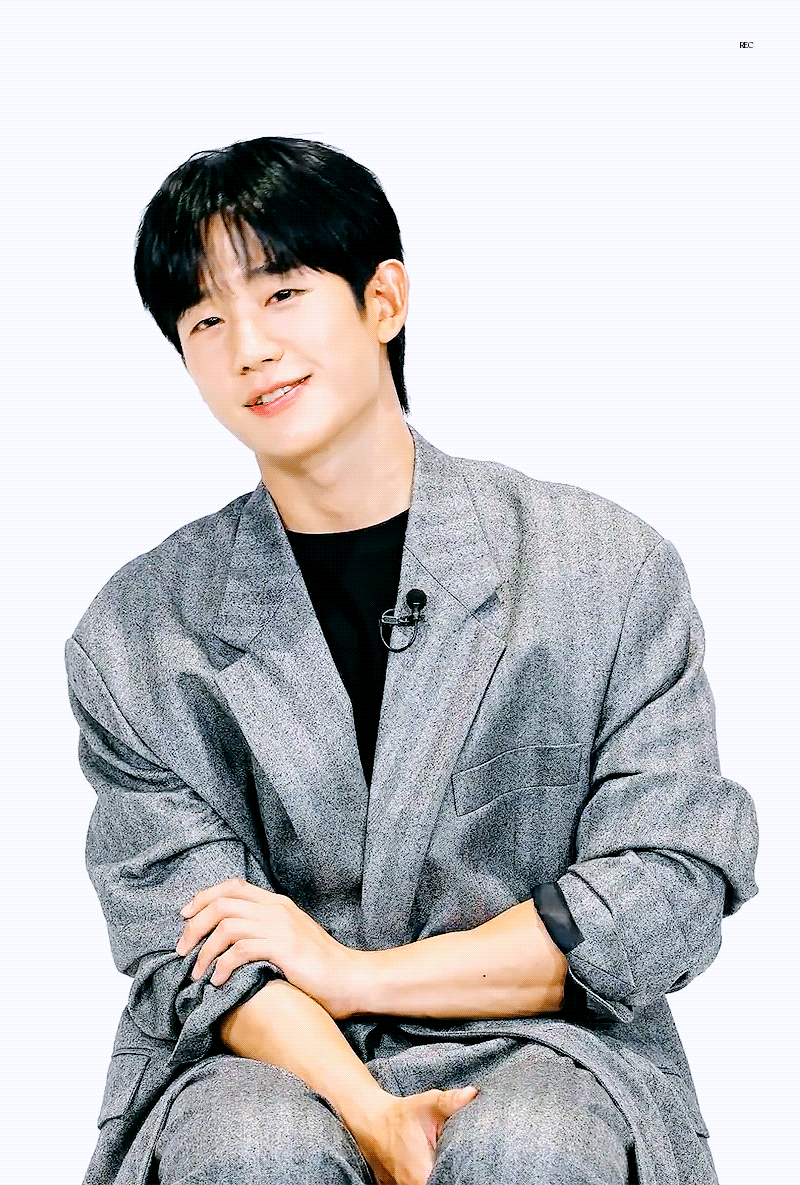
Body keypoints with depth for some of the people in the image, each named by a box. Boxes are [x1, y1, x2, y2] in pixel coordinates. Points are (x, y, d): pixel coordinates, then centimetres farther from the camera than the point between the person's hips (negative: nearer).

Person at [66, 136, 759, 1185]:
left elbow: (669, 898, -2)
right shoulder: (136, 636, 5)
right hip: (264, 1066, 1)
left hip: (530, 1048, 0)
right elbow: (190, 952, -2)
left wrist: (352, 971, -8)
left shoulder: (611, 569, 2)